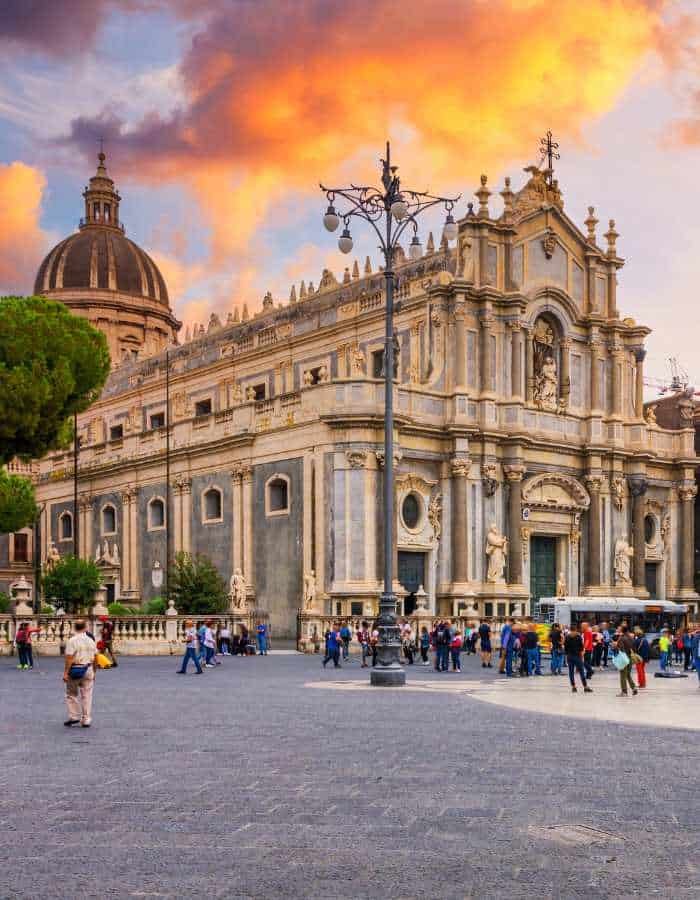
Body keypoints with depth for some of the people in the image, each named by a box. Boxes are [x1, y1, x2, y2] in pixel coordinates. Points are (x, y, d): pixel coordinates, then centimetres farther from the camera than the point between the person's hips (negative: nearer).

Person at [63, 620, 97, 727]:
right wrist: (94, 672, 20)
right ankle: (86, 720, 7)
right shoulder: (91, 641, 6)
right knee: (87, 695, 7)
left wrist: (65, 673, -12)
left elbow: (69, 658, -15)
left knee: (72, 694, 13)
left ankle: (74, 716, 10)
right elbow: (95, 658, 10)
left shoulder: (72, 641, -10)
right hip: (88, 669, 4)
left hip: (75, 670, -4)